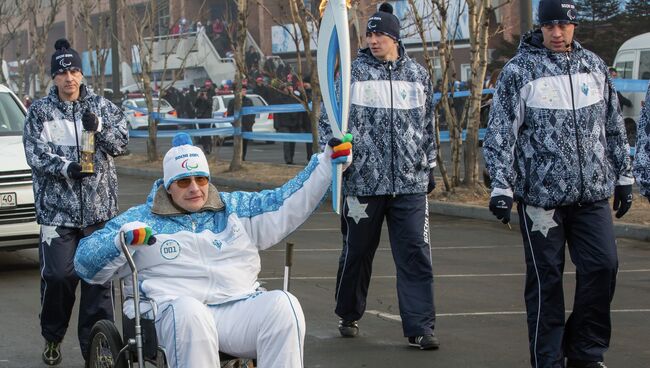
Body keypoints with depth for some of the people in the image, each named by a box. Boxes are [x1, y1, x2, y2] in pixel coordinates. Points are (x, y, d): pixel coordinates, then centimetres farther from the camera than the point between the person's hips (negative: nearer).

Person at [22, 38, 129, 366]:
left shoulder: (101, 106, 9)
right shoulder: (40, 111, 6)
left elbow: (120, 144, 3)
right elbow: (36, 154, -3)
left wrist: (100, 127, -16)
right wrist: (65, 168, -21)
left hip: (99, 207, 1)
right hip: (56, 207, -1)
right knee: (57, 275, -7)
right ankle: (52, 338, 15)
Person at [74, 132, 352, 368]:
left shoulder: (235, 209, 24)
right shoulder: (141, 218, 17)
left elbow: (289, 202, 23)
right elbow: (86, 262, 12)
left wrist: (326, 163, 12)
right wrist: (120, 240, -9)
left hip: (240, 307, 3)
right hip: (174, 311, -3)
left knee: (283, 304, -28)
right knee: (189, 310, -39)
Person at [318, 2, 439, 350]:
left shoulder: (418, 75, 9)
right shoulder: (352, 73, 1)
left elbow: (428, 126, 17)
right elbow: (328, 119, 4)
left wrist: (429, 166, 18)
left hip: (410, 183, 2)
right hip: (362, 181, -1)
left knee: (416, 254, -4)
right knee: (356, 252, 9)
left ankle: (419, 327, -1)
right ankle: (349, 316, 29)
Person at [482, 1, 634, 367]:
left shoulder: (594, 66, 10)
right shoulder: (519, 71, -3)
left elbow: (614, 127, 17)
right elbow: (500, 134, -5)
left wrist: (624, 177, 16)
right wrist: (501, 188, -10)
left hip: (592, 193, 4)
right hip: (540, 195, -3)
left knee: (603, 265, -5)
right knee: (546, 279, 1)